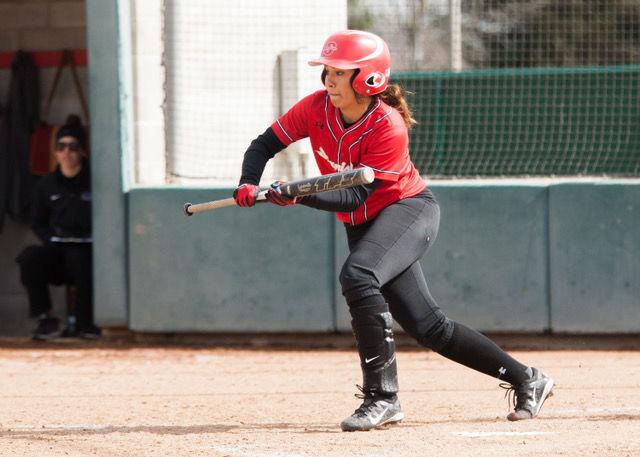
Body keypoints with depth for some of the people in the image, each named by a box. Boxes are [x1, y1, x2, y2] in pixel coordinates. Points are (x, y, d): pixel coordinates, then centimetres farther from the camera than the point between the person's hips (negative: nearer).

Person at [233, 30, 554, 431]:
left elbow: (355, 197, -28)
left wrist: (297, 196, -40)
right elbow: (264, 145, -3)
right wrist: (249, 185, -22)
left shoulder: (388, 128, -26)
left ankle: (382, 397, -29)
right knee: (427, 327, 4)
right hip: (364, 225, 7)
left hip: (410, 209, -7)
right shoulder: (317, 108, -10)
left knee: (358, 275, -34)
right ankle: (525, 380, 17)